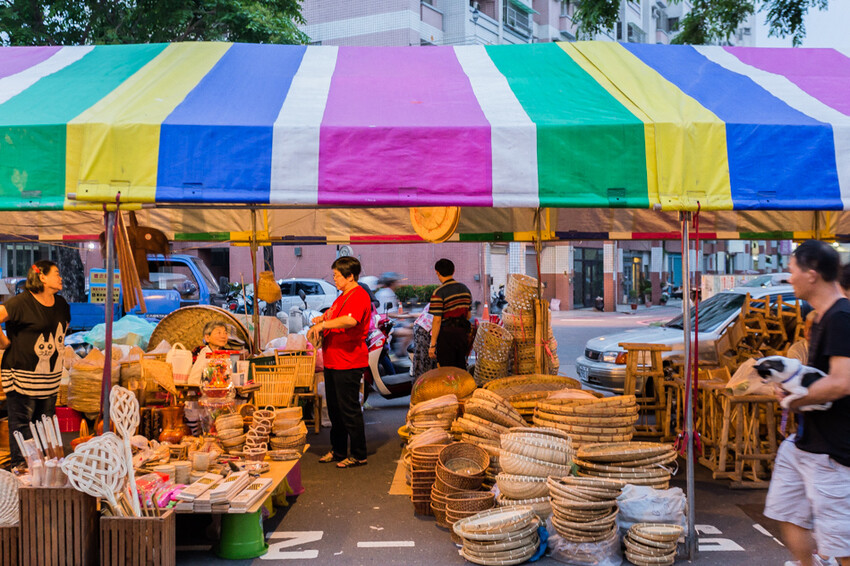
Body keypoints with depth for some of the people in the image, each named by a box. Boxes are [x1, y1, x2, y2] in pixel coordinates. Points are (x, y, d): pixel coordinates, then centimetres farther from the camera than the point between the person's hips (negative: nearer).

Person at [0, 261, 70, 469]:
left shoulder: (61, 303, 10)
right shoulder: (22, 301, -13)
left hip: (51, 377, 7)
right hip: (23, 374, -7)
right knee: (21, 422, 0)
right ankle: (19, 465, 10)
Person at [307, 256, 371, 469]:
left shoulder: (359, 296, -16)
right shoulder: (343, 296, 17)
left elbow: (351, 320, -34)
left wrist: (323, 324, -26)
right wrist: (322, 319, 12)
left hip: (348, 363, -10)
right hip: (333, 362, 10)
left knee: (349, 410, -2)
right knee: (334, 409, 16)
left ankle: (358, 455, 9)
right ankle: (338, 451, 28)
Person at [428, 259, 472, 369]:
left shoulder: (439, 293, -14)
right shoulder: (465, 289, 7)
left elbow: (437, 320, -18)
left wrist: (432, 345, -15)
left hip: (447, 333, -6)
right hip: (463, 333, 6)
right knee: (461, 369, 16)